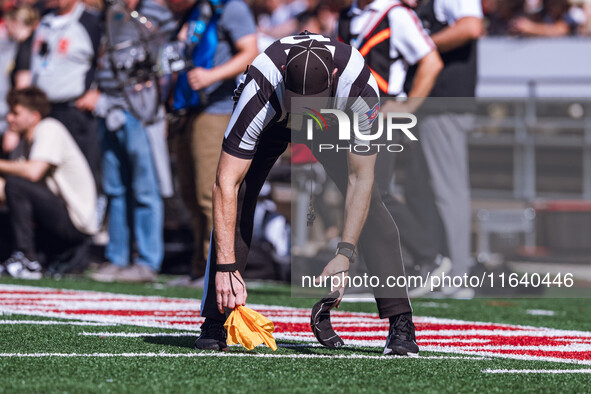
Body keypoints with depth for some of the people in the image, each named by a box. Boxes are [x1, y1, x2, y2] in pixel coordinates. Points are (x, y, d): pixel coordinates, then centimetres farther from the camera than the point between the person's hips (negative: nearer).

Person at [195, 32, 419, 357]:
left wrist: (345, 254, -37)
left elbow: (360, 177, -30)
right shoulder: (260, 90, -44)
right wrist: (226, 266, -47)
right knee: (235, 201, -18)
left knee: (369, 204, -16)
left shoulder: (360, 87, -40)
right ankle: (215, 322, -9)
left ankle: (400, 321, -10)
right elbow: (226, 183, -42)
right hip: (271, 121, -1)